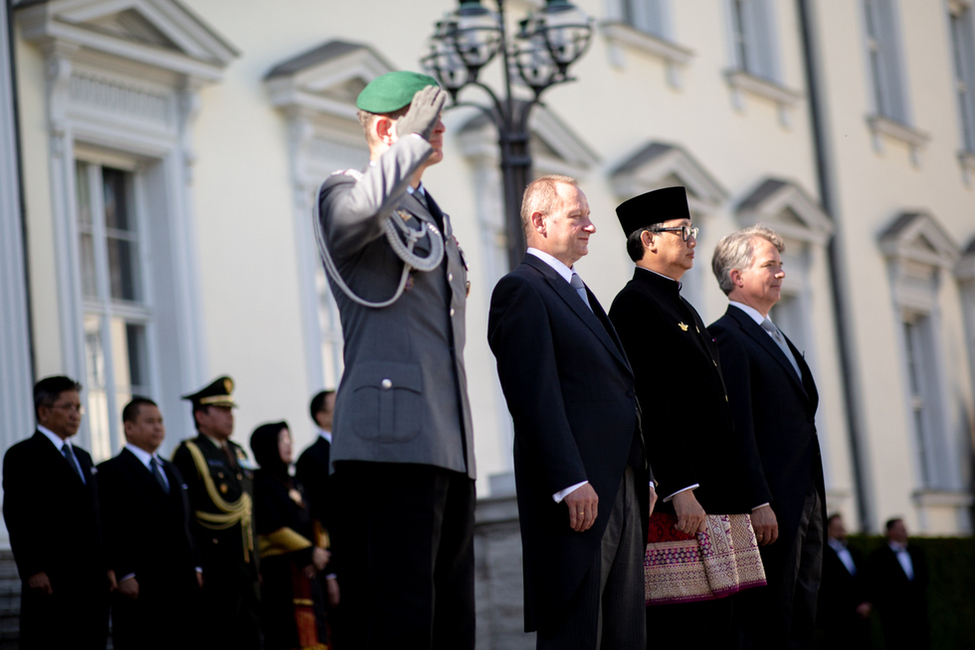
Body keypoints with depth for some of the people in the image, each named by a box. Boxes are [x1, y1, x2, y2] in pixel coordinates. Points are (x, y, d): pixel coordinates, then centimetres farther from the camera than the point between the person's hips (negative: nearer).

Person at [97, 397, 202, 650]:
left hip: (183, 584, 7)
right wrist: (123, 575, -17)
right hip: (140, 587, -7)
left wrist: (195, 567, 14)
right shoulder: (111, 472, -3)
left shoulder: (171, 471, 22)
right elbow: (108, 529, -10)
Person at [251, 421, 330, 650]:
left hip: (305, 572, 8)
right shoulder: (260, 483, -5)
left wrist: (319, 551, -4)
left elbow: (312, 525, 15)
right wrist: (310, 552, -12)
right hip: (277, 571, -8)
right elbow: (273, 528, -13)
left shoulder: (295, 486, 19)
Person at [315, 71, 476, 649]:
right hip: (392, 438, -9)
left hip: (448, 446, 9)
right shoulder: (345, 193, 1)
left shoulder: (436, 219, 26)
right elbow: (365, 207, -27)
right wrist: (413, 138, -12)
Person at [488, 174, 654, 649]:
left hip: (622, 489, 9)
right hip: (577, 494, -9)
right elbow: (535, 397, -15)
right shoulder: (521, 290, -5)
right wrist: (571, 483, -22)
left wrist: (643, 478, 17)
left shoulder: (577, 292, 24)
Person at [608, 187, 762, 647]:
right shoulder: (635, 304, -8)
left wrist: (744, 495, 19)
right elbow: (651, 409, -17)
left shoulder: (685, 310, 24)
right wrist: (680, 491, -22)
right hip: (680, 502, -10)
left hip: (718, 499, 10)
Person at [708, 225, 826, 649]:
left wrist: (814, 504, 18)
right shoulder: (726, 336, -9)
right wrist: (757, 503, -21)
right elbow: (737, 429, -16)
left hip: (805, 502, 9)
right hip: (772, 507, -9)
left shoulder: (775, 337, 21)